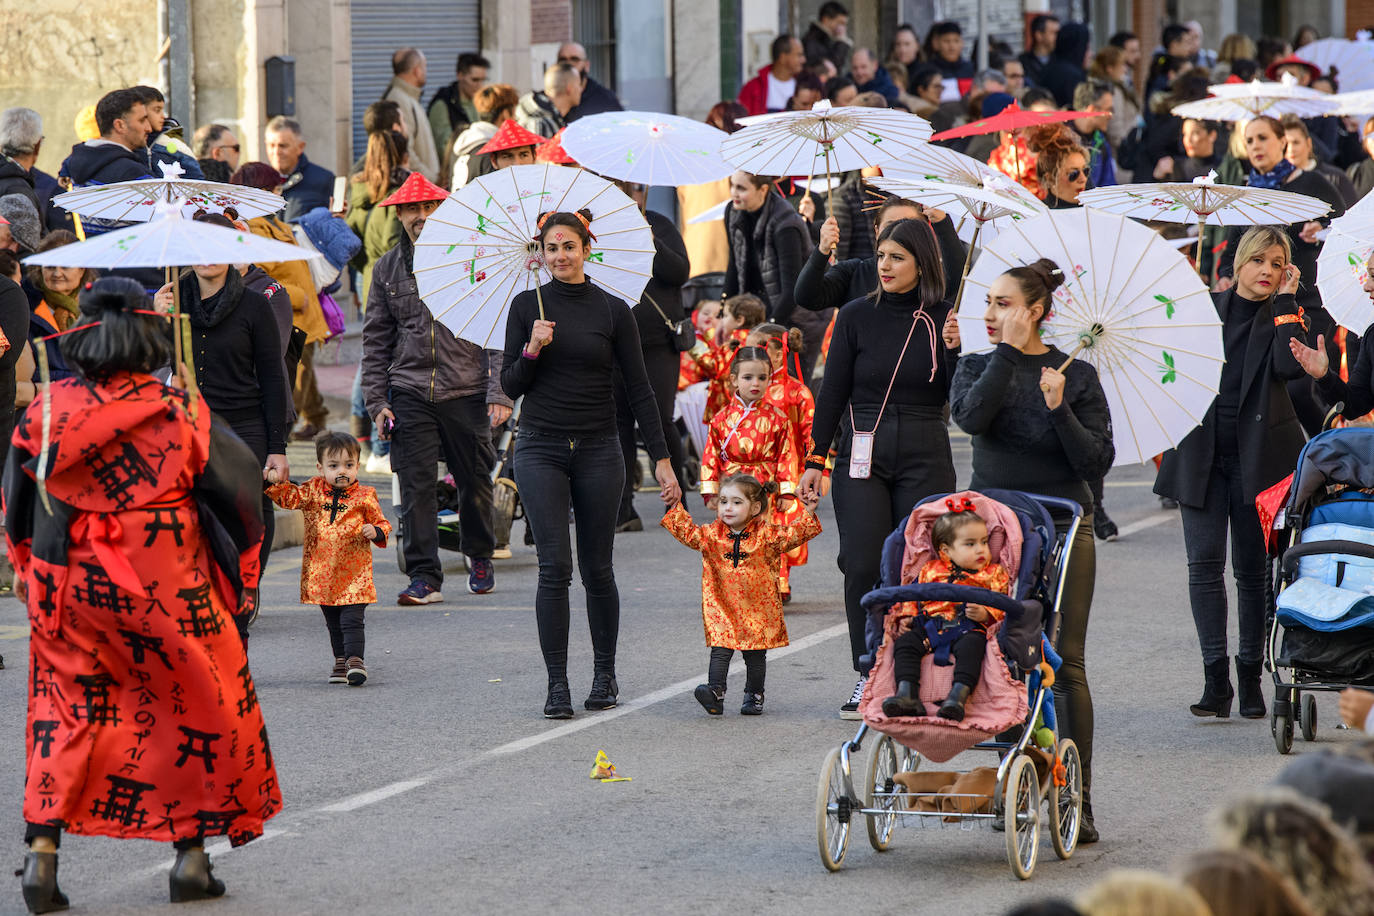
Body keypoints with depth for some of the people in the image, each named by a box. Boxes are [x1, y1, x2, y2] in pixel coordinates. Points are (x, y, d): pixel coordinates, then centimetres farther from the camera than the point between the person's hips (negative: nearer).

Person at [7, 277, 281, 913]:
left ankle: (42, 848, -1)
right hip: (169, 591, -2)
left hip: (68, 590, 2)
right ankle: (191, 855, 17)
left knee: (65, 711, 14)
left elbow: (17, 495, 7)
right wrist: (239, 571, 15)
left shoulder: (48, 412, -5)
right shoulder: (181, 415, -10)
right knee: (199, 708, 15)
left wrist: (24, 564, 24)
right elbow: (238, 487, -1)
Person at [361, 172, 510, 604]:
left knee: (474, 480, 9)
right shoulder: (388, 269, 10)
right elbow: (376, 340, 13)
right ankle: (424, 576, -4)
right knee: (416, 485, -7)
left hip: (467, 390, -1)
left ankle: (480, 556, 33)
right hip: (410, 393, 1)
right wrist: (376, 400, 4)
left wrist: (499, 393, -8)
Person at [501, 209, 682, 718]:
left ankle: (605, 674, 23)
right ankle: (557, 684, -6)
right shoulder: (528, 306, 3)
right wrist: (533, 349, -14)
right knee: (554, 566, -9)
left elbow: (638, 388, 4)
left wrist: (661, 458, -1)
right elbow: (510, 386, 5)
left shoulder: (612, 311, 2)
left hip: (598, 449, 0)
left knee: (597, 569, 5)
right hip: (541, 447, 0)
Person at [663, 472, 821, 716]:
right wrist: (676, 506, -4)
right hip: (722, 609, 1)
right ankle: (715, 692, -17)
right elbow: (688, 533, 3)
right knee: (720, 650, -11)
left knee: (755, 655, 9)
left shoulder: (765, 536, -4)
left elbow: (795, 534, -5)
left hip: (757, 609, -1)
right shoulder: (712, 535, 2)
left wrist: (808, 513, -17)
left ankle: (754, 695, 22)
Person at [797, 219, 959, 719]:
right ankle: (869, 675, 3)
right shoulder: (857, 316, 4)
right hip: (862, 455, 0)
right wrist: (816, 458, 4)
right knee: (864, 565, -8)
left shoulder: (945, 319, 3)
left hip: (925, 457, 0)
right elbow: (832, 391, 6)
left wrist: (956, 349, -15)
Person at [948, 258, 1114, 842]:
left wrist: (1059, 409, -16)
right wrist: (1009, 352, -10)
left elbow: (1097, 462, -4)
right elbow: (970, 416, -15)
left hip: (1062, 530, -2)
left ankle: (1075, 801, -2)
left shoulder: (1076, 375, 2)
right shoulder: (979, 367, 8)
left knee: (1063, 662, -4)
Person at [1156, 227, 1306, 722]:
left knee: (1253, 568, 2)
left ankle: (1250, 677, 11)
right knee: (1205, 562, -6)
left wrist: (1285, 300, -11)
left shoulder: (1285, 315, 3)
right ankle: (1216, 678, -5)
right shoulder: (1205, 307, 9)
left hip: (1257, 455, -2)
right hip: (1202, 452, 2)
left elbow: (1289, 366, -16)